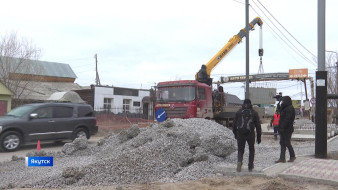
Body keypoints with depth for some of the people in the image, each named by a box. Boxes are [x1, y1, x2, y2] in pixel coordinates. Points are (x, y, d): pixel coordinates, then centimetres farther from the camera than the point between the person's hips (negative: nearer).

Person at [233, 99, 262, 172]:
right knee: (251, 149, 19)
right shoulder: (254, 113, 6)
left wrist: (235, 134, 18)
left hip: (240, 134, 0)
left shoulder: (238, 112, 7)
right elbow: (258, 126, 5)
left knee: (240, 150, 11)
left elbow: (234, 124, 8)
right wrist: (259, 137, 9)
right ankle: (250, 166, 16)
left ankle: (239, 161, -17)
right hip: (250, 134, 0)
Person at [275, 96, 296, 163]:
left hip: (287, 130, -10)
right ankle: (282, 158, 8)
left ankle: (292, 156, 16)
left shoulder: (290, 108, -14)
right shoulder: (284, 108, 16)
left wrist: (282, 128, -23)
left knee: (287, 143, -1)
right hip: (282, 130, 10)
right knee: (282, 143, 7)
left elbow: (287, 119, -21)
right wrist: (280, 128, 13)